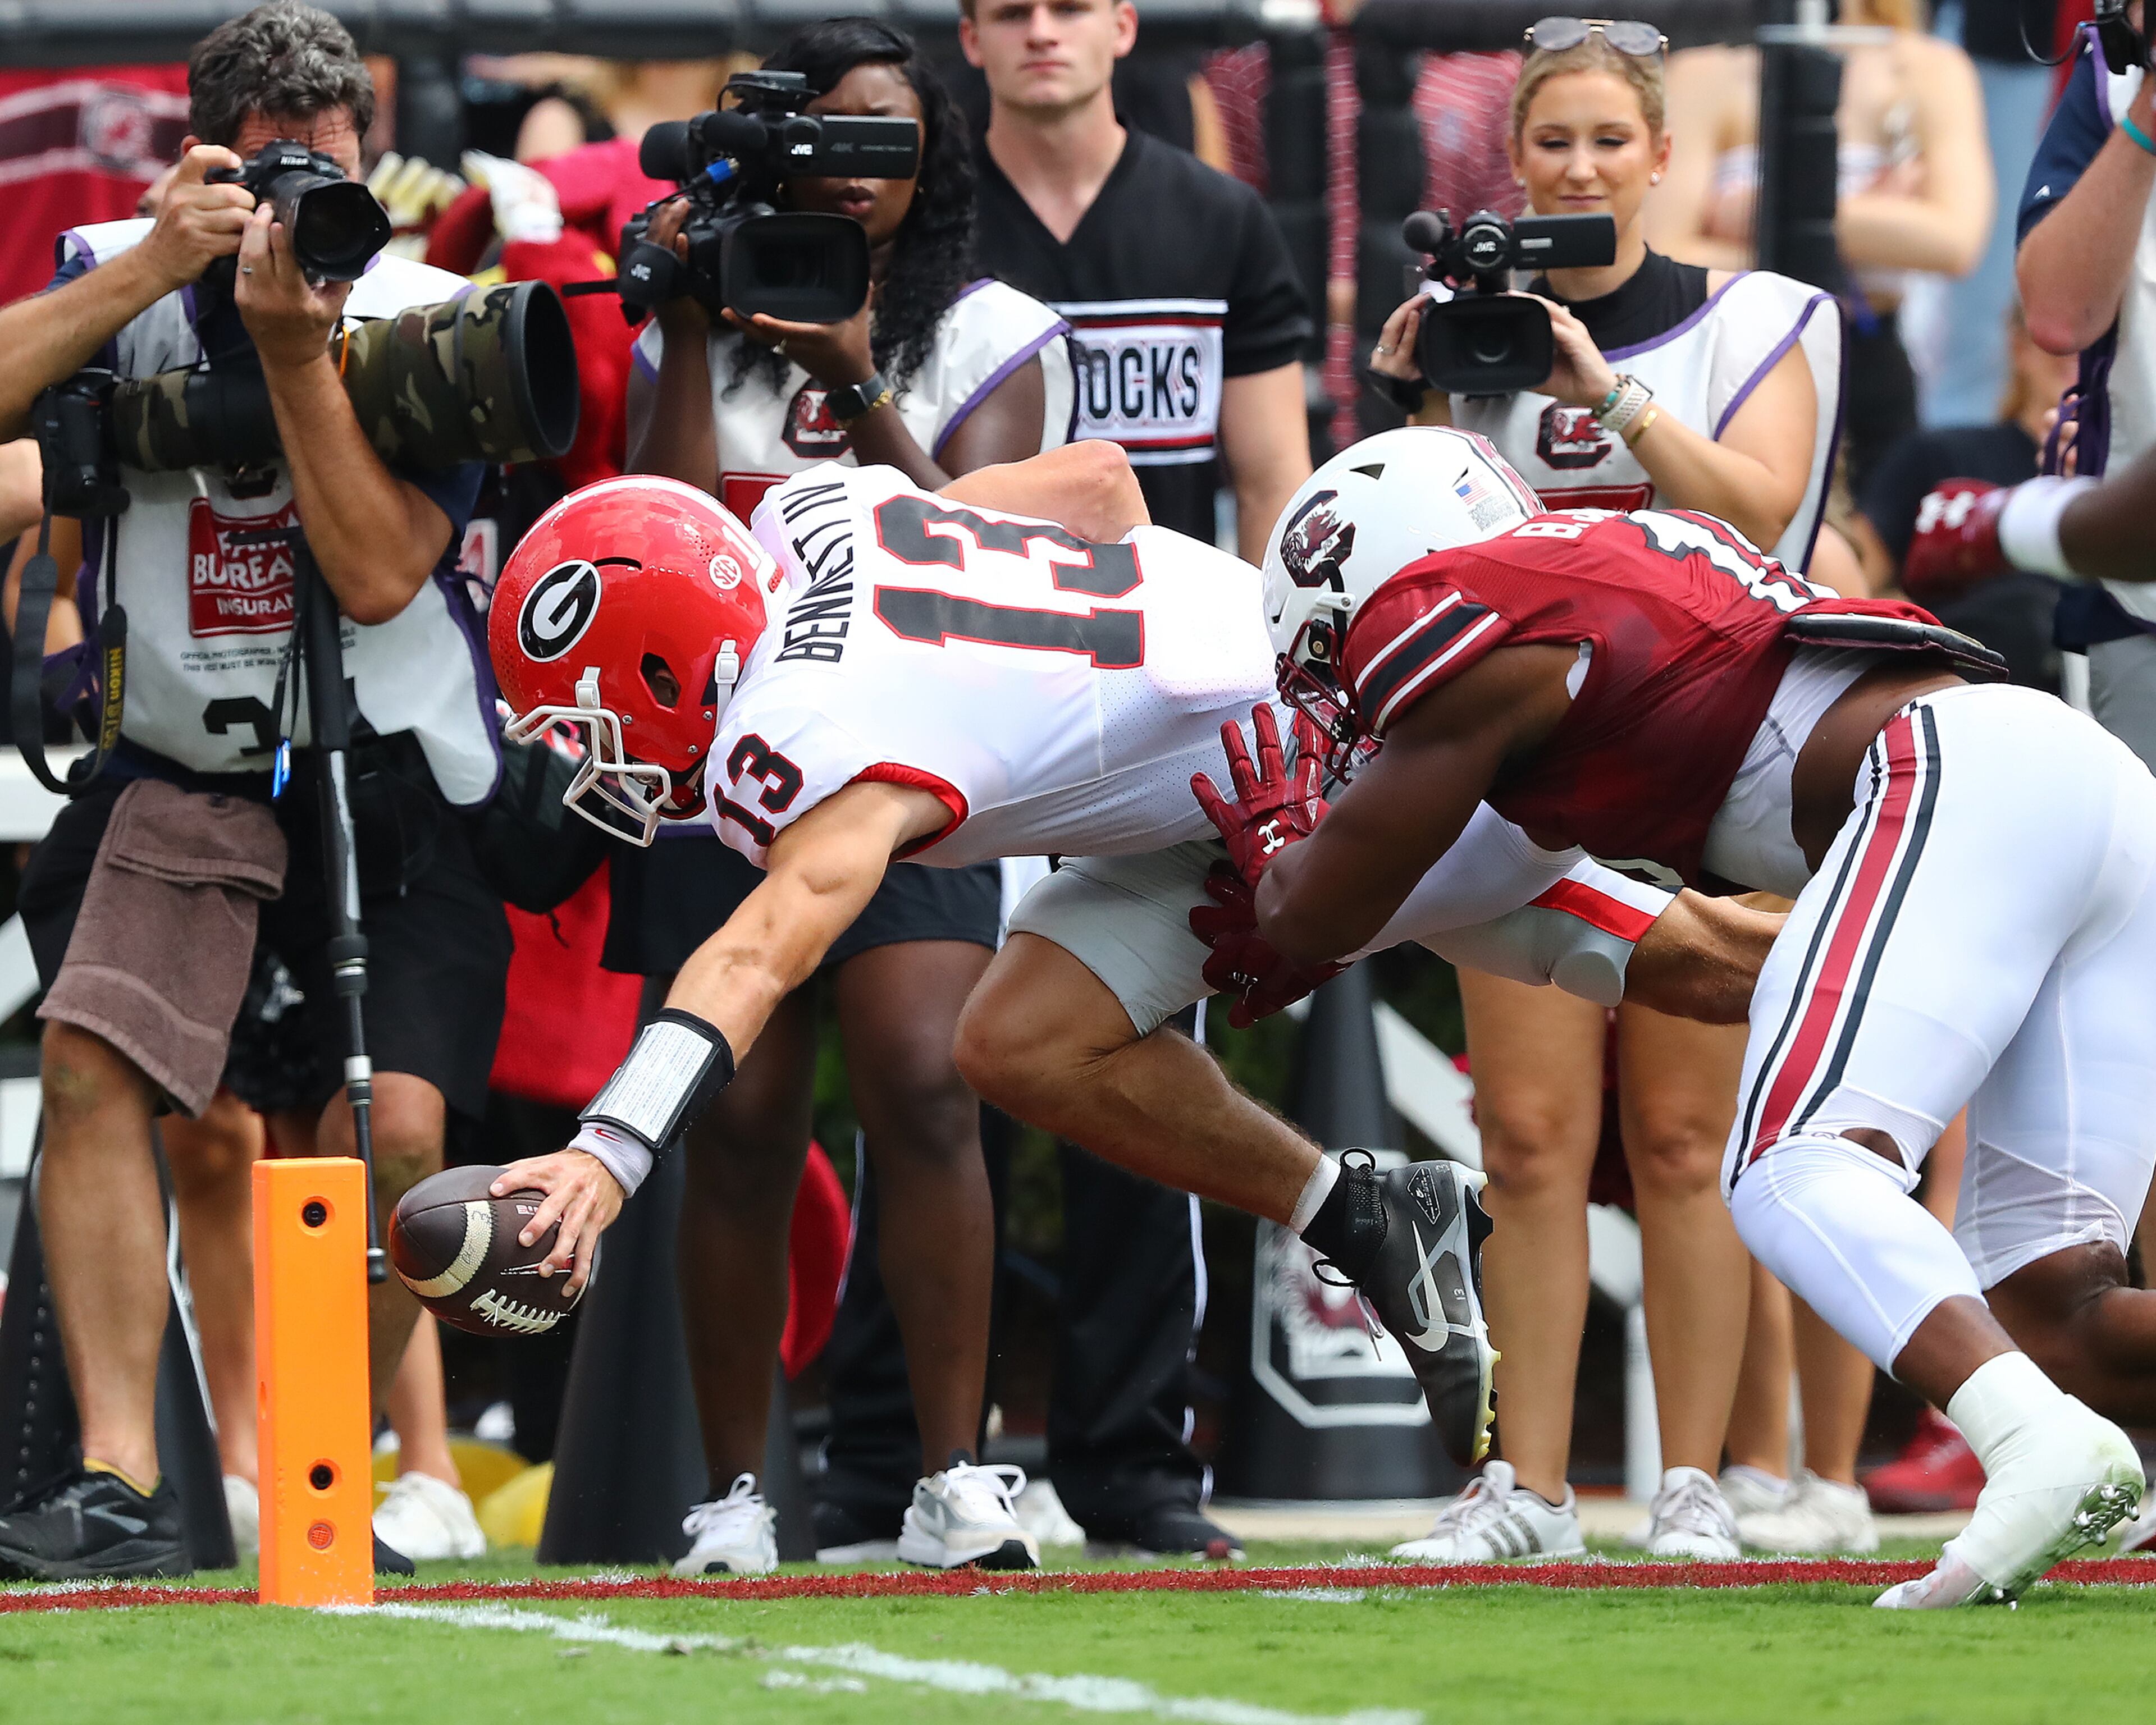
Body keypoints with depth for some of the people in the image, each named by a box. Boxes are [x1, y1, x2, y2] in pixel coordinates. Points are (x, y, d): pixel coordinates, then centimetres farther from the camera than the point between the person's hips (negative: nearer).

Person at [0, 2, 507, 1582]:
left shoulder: (427, 322, -6)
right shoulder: (127, 282, -1)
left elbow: (380, 575, -17)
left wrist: (297, 348, -23)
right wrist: (146, 270, -23)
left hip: (394, 782, -1)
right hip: (187, 769, 1)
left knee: (392, 1134, -13)